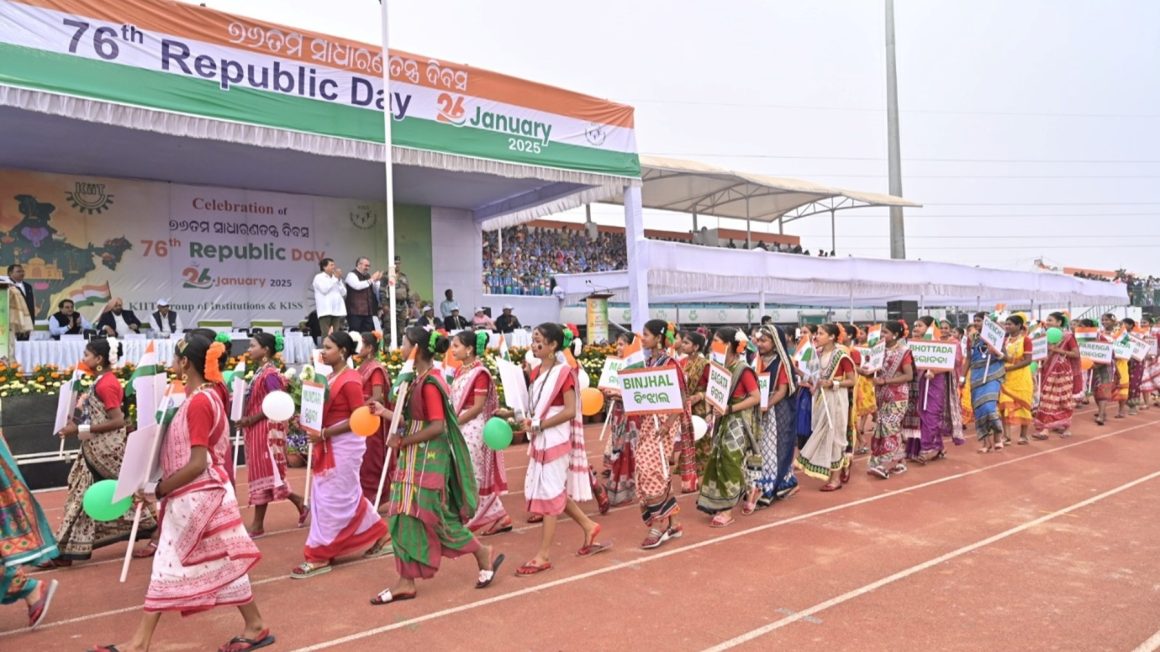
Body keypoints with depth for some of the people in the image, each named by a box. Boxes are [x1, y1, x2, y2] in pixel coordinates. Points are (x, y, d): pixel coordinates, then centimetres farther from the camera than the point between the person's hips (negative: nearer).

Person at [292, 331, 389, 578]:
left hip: (345, 445, -9)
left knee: (332, 498, -2)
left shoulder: (350, 380, -16)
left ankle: (320, 557, 6)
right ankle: (377, 534, 28)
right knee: (347, 496, 14)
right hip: (329, 445, 9)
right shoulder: (330, 378, 11)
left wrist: (324, 434, -20)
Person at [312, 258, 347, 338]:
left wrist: (339, 280, 1)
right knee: (326, 335, -12)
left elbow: (344, 293, 11)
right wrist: (335, 279, -7)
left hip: (337, 310, 5)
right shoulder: (319, 277, 3)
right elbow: (324, 289, -14)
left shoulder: (336, 278, 20)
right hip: (325, 310, -5)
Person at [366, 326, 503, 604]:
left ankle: (485, 555, 19)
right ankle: (406, 582, 17)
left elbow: (437, 427, -23)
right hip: (416, 458, 10)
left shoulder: (430, 383, -18)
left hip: (429, 458, -9)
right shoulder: (418, 379, 10)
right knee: (408, 517, 9)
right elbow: (415, 420, 9)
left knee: (435, 516, 0)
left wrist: (403, 441, -16)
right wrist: (384, 412, 10)